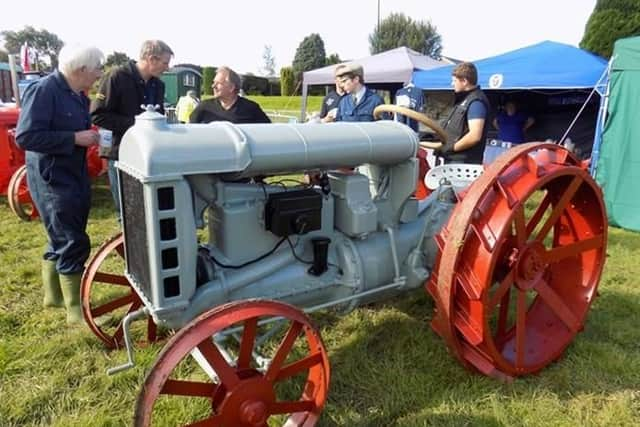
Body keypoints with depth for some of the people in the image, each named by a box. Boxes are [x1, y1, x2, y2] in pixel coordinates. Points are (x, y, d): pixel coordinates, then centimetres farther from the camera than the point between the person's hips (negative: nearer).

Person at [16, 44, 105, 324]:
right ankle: (76, 309, 6)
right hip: (51, 179, -9)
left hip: (75, 176, 9)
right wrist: (76, 138, -24)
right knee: (73, 243, -7)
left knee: (61, 240, 18)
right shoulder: (43, 90, -17)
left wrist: (92, 135, 2)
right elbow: (25, 137, -24)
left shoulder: (78, 95, 9)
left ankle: (54, 295, 34)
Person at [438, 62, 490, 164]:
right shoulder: (465, 98, 16)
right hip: (453, 159, 10)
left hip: (463, 162, -10)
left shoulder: (476, 102, -15)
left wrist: (451, 148, -15)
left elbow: (475, 136, -25)